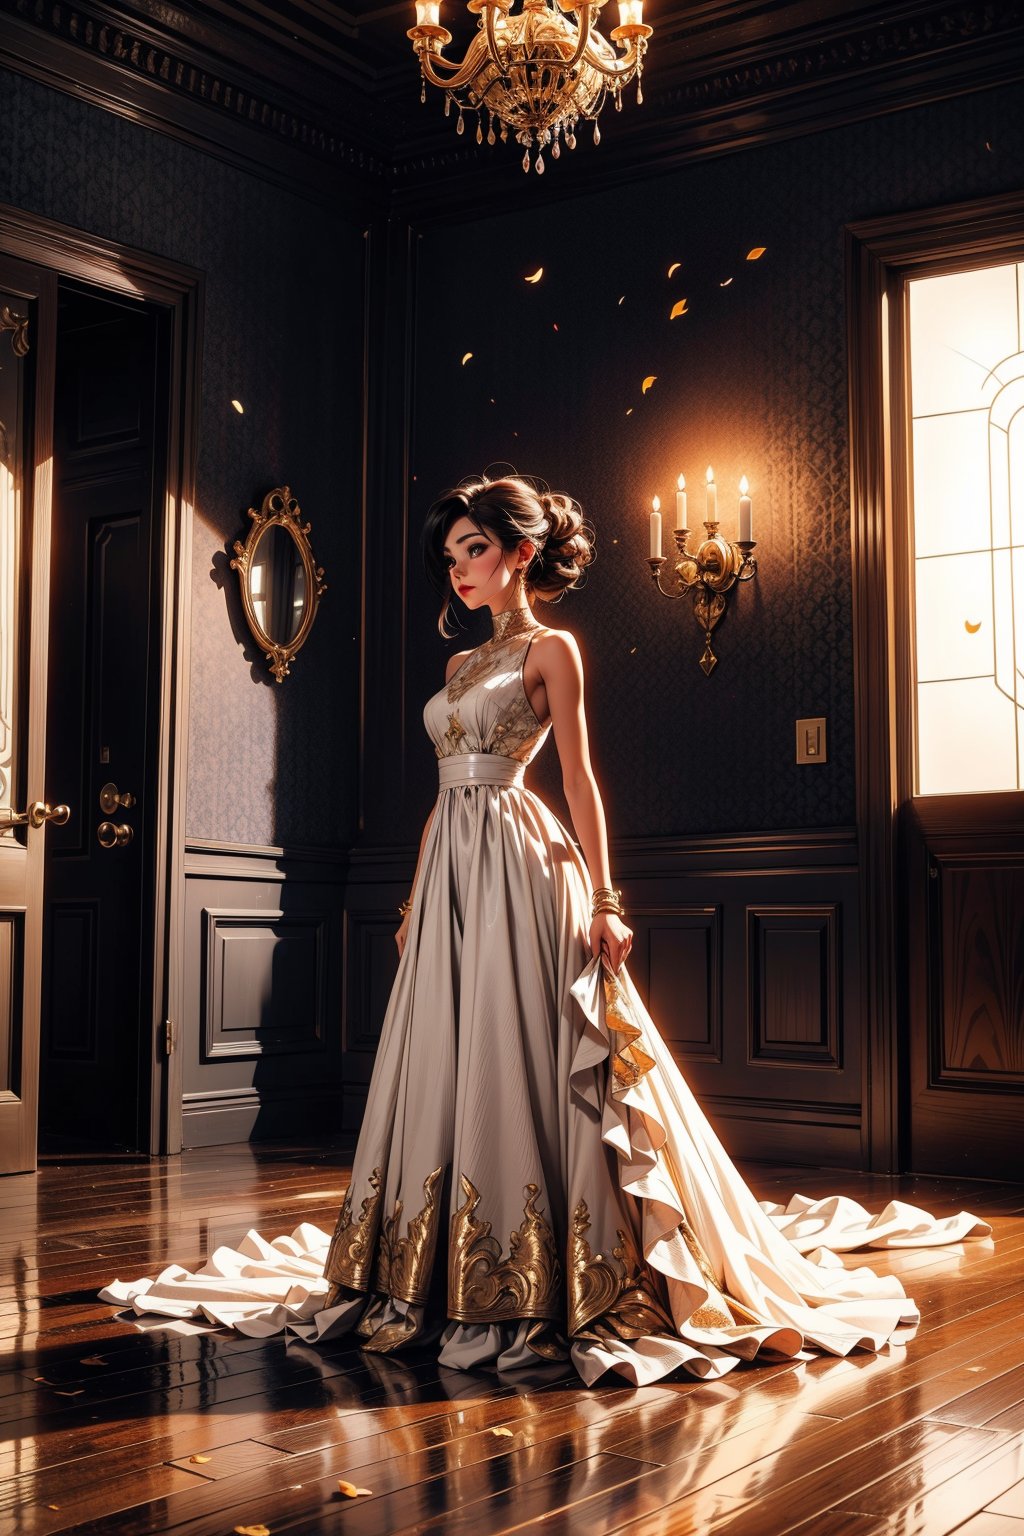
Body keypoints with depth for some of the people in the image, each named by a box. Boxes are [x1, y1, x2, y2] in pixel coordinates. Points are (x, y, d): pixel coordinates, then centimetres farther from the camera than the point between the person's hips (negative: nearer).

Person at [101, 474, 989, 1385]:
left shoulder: (550, 648, 0)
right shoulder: (463, 664, 20)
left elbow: (579, 775, -7)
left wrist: (601, 899, -14)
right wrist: (414, 900, 19)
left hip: (516, 862, -7)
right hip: (449, 870, 8)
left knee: (516, 1066, -8)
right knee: (442, 1067, 7)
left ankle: (534, 1288, -1)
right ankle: (444, 1279, 16)